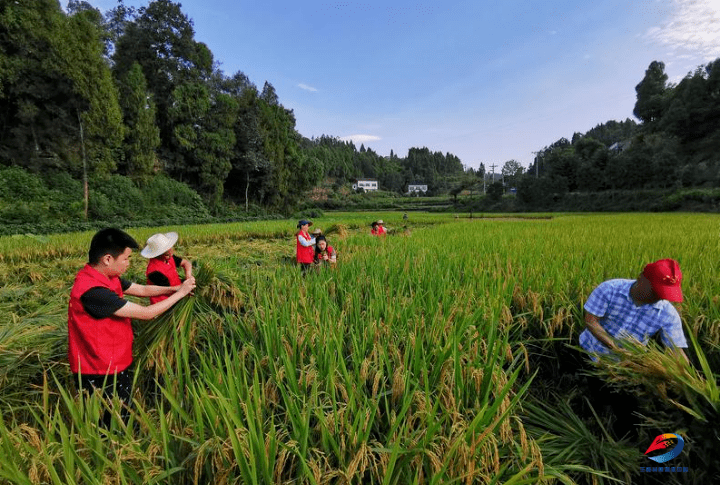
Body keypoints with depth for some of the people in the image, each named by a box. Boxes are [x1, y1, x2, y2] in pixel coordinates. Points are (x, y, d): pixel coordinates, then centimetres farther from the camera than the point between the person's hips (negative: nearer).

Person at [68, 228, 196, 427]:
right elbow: (146, 313, -26)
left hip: (117, 366, 9)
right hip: (101, 376, -9)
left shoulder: (108, 278, -2)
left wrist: (174, 288, -3)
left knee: (125, 418, 24)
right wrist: (180, 293, -15)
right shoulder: (92, 290, -31)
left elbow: (143, 289, 10)